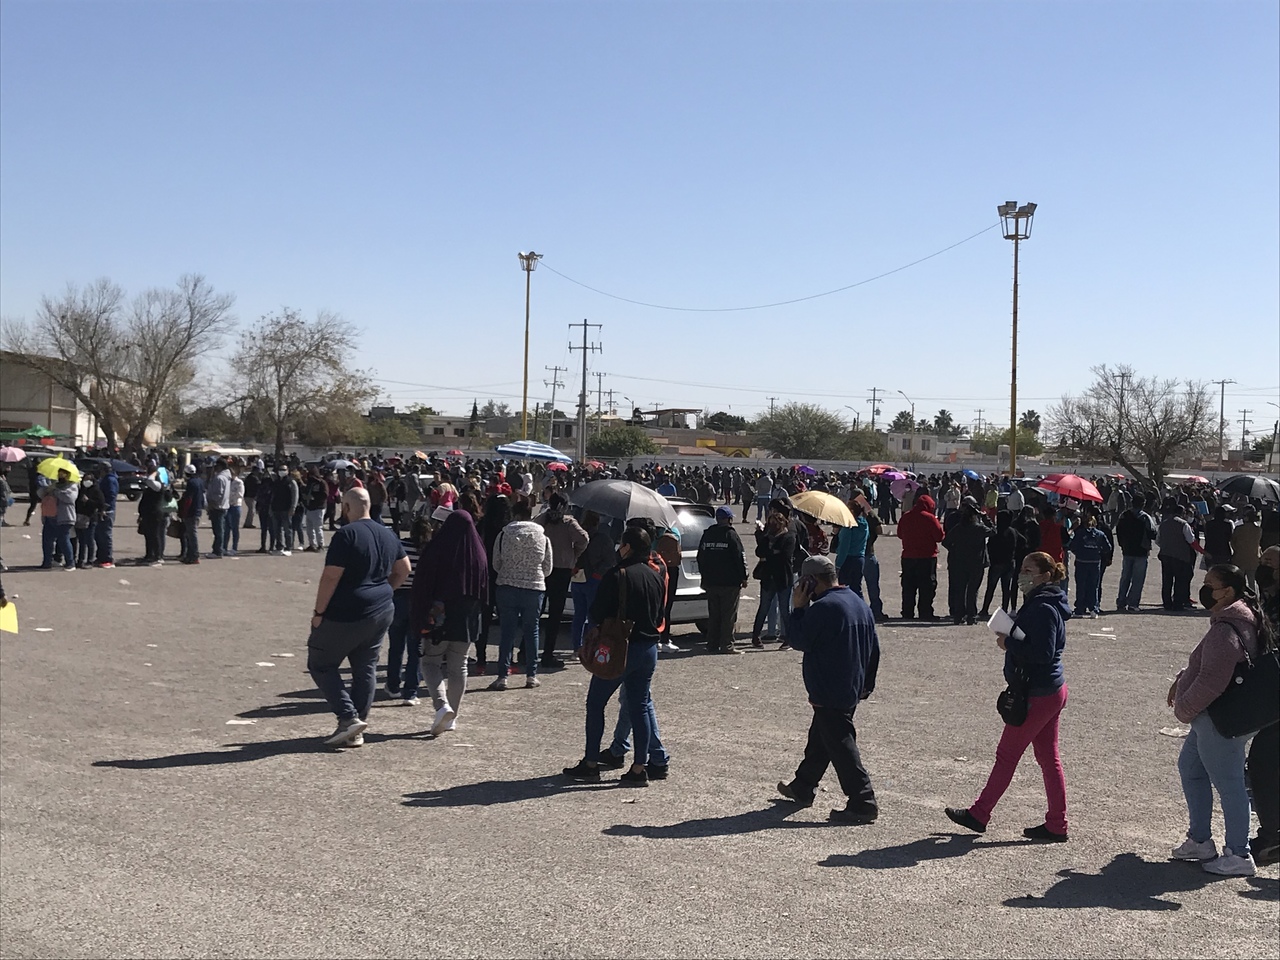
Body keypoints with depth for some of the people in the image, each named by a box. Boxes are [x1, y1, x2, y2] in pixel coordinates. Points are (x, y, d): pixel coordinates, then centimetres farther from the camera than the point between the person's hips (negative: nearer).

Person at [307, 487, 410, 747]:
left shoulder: (346, 535, -16)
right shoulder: (387, 534, 9)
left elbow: (331, 577, -19)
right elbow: (404, 569, 18)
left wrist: (319, 612, -12)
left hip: (346, 615, -7)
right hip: (382, 612, 7)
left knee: (320, 664, 7)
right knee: (366, 668, 12)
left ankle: (348, 717, -3)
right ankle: (356, 732, 15)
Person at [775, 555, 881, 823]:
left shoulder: (824, 607, -20)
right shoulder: (860, 604, 9)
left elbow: (799, 641, -14)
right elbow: (873, 648, 15)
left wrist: (797, 608, -6)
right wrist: (867, 684, 23)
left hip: (829, 694, -10)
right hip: (852, 690, 10)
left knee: (841, 746, -6)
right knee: (819, 740, 22)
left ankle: (863, 803, -6)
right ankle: (803, 787, 35)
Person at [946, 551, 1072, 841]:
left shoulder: (1043, 609, -20)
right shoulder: (1036, 604, 12)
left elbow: (1041, 653, -27)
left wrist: (1009, 643, -18)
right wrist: (1010, 640, -1)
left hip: (1037, 695, -10)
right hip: (1051, 691, 10)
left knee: (1007, 755, 1)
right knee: (1049, 758, 13)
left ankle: (979, 815, 12)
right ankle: (1056, 825, 18)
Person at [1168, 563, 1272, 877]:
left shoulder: (1225, 630, -26)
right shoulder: (1239, 619, 9)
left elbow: (1212, 680, -28)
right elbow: (1203, 664, 20)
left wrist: (1184, 708, -14)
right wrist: (1182, 679, 9)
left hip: (1218, 720, -11)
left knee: (1228, 783, 0)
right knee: (1189, 768, 20)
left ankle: (1239, 856, 11)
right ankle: (1199, 840, 30)